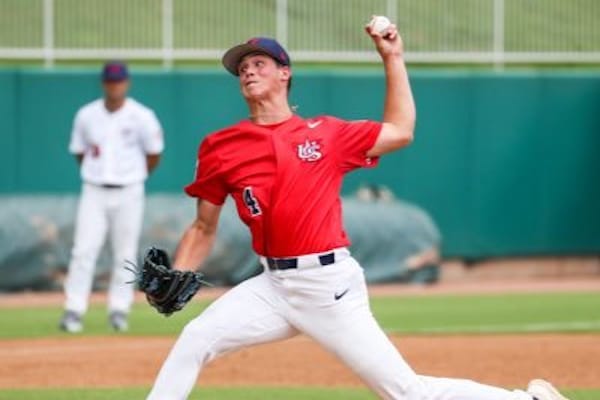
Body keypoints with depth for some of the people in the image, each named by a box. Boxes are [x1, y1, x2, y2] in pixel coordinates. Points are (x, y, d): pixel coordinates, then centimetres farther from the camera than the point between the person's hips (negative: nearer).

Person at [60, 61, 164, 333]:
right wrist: (98, 173, 11)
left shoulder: (142, 117, -5)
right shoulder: (86, 115, 2)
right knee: (83, 251, -8)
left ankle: (118, 310, 13)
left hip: (128, 193, -1)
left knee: (125, 254, 3)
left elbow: (154, 155, 6)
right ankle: (73, 311, -8)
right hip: (94, 191, 1)